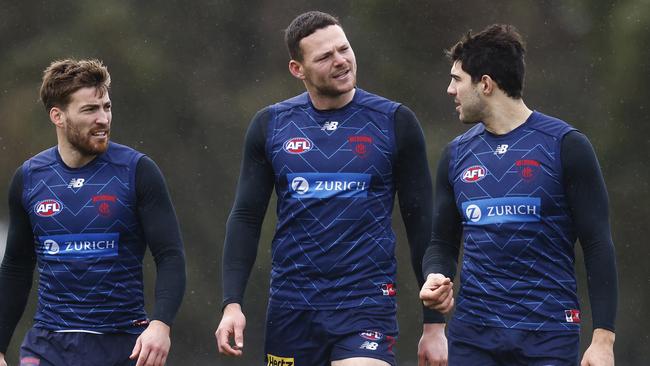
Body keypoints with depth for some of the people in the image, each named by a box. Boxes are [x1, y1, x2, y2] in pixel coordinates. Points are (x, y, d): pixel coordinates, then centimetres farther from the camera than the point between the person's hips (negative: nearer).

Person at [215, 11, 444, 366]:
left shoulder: (394, 122, -1)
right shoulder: (271, 125, 5)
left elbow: (421, 224, 2)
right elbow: (246, 218, 8)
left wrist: (434, 323, 0)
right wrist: (232, 303, -3)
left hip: (365, 301, -3)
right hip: (291, 305, 3)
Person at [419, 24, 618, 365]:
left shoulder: (564, 145, -4)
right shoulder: (456, 154, 10)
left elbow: (597, 244, -5)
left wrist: (603, 338, -11)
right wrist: (436, 277, -5)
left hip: (548, 337, -4)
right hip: (472, 336, 4)